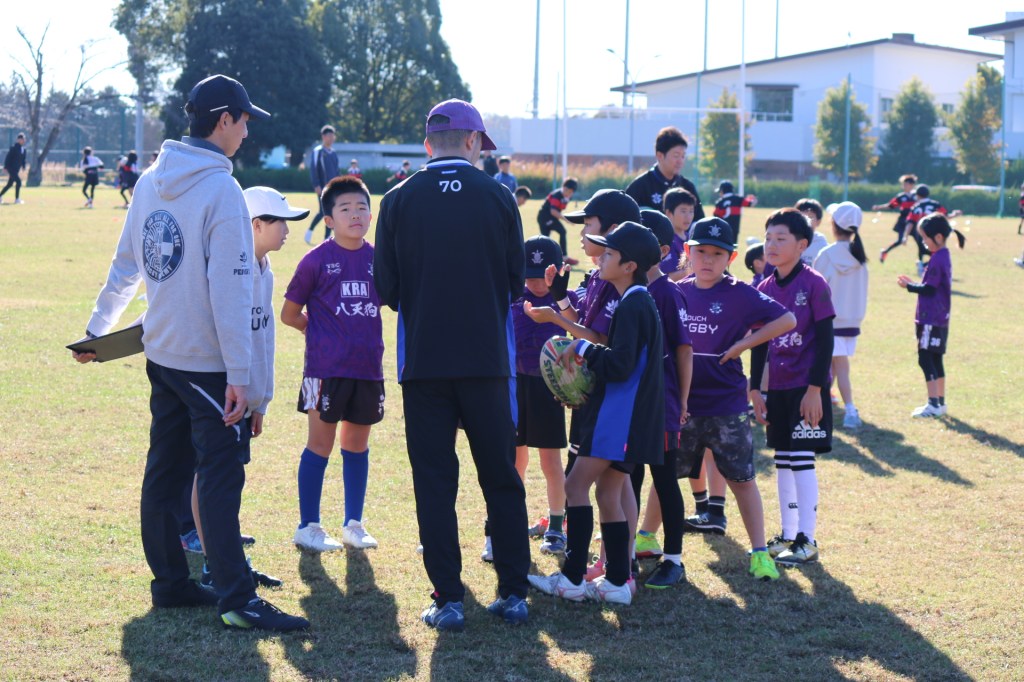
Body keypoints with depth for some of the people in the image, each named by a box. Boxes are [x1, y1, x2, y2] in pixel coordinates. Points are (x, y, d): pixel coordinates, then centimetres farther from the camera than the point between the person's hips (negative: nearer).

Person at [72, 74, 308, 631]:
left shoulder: (150, 183, 7)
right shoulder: (222, 191, -16)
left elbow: (125, 267, 17)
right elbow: (230, 292, -20)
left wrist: (97, 330, 29)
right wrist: (240, 375, -20)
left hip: (161, 354, 8)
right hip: (208, 362, -8)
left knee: (165, 469, 12)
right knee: (220, 476, -7)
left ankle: (169, 582, 21)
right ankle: (237, 599, -7)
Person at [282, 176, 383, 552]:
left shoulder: (377, 257, 4)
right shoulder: (316, 260, -7)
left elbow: (390, 300, 19)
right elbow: (289, 313, -1)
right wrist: (321, 330, 2)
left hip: (369, 367, 4)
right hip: (326, 367, -4)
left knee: (357, 444, 13)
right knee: (320, 444, 2)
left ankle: (353, 524, 24)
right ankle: (308, 526, 11)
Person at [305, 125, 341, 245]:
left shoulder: (333, 153, 15)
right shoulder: (317, 151, -5)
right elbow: (313, 169, -11)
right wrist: (316, 185, -19)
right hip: (322, 187, -6)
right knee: (323, 211, -12)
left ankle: (327, 238, 6)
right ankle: (310, 230, 6)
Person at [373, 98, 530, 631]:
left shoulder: (400, 201, -4)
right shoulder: (498, 198, -2)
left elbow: (385, 289, -3)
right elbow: (516, 283, 4)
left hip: (423, 361, 0)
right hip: (487, 359, 1)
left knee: (434, 481, 5)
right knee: (501, 477, 11)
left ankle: (448, 600, 3)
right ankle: (513, 593, 13)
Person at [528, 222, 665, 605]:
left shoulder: (633, 306, -15)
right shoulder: (640, 303, 17)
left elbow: (619, 365, -24)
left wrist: (583, 349, -11)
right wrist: (587, 353, 10)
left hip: (621, 415, -10)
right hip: (625, 415, 10)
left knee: (576, 486, -8)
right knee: (608, 493, 11)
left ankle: (572, 579, -7)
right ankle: (618, 581, 12)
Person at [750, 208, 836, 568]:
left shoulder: (814, 285, -10)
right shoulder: (765, 289, 7)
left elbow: (825, 339, -11)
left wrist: (815, 389, -15)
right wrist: (755, 389, 11)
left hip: (807, 388, -6)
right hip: (777, 388, 6)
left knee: (802, 460, -6)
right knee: (783, 461, 11)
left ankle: (807, 541, 0)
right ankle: (788, 535, 21)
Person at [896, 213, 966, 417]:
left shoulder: (937, 259, -18)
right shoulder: (944, 256, 12)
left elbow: (929, 289, -19)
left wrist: (909, 286, -7)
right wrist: (913, 283, 11)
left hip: (931, 320, -10)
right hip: (940, 318, 10)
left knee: (926, 358, -7)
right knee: (935, 359, 15)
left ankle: (934, 404, -8)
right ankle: (940, 402, 22)